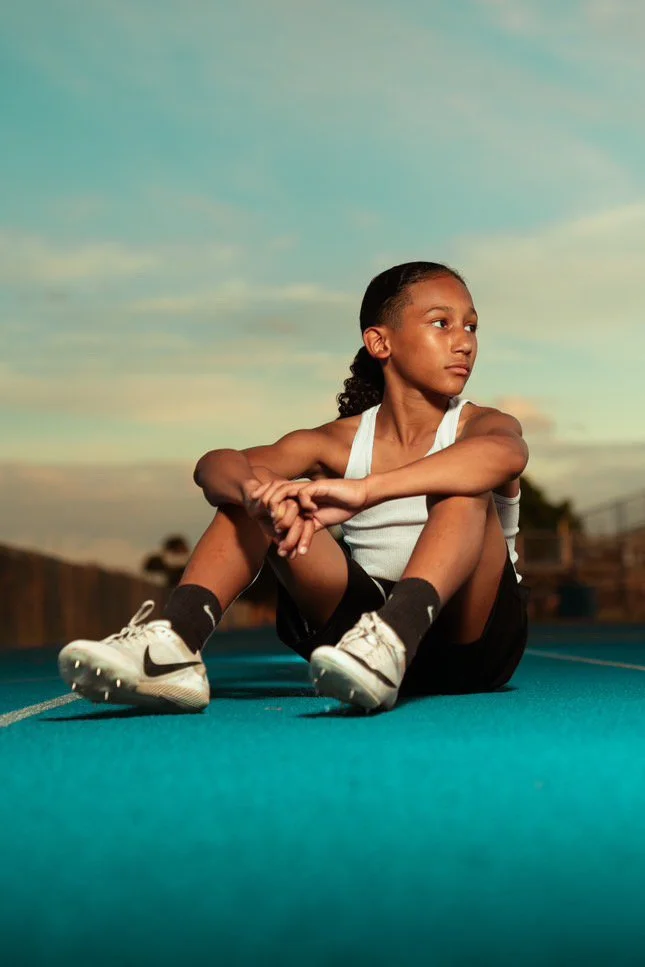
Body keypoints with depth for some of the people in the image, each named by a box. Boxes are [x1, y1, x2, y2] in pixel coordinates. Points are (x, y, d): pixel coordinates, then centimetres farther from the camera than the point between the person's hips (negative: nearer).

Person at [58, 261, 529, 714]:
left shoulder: (480, 425, -3)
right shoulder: (338, 442, 5)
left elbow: (507, 454, -32)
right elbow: (215, 465, -12)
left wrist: (364, 490, -45)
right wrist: (257, 488, -39)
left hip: (470, 641, -2)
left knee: (462, 486, -28)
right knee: (256, 490, -12)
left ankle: (392, 639, -54)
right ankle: (174, 642, -36)